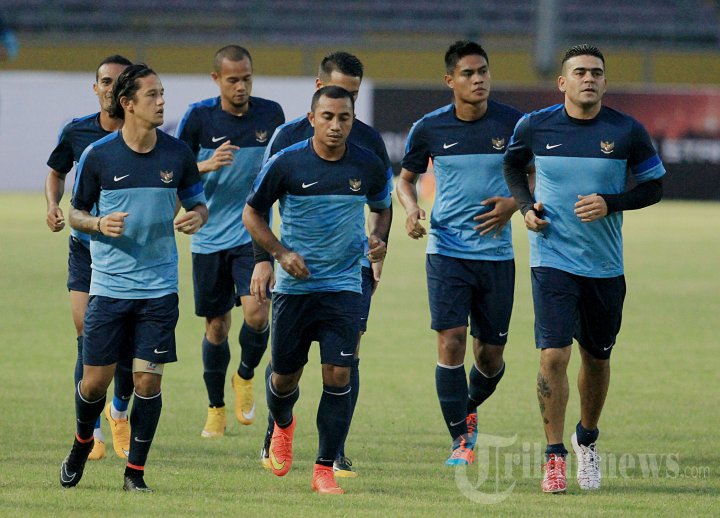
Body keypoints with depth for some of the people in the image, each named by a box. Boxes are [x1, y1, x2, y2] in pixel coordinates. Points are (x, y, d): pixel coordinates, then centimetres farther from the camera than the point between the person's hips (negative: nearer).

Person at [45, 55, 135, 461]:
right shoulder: (77, 132, 0)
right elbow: (57, 173, 17)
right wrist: (53, 207, -2)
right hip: (87, 248, 0)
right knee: (89, 338, -11)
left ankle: (120, 411, 30)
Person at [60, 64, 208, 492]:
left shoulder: (177, 153, 1)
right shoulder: (98, 155, -4)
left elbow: (198, 203, 12)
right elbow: (76, 213, 7)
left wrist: (197, 218, -11)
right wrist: (99, 224, -15)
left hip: (159, 288, 1)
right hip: (109, 286, -1)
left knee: (148, 379, -3)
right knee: (95, 380, 1)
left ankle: (136, 472, 9)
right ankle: (82, 443, 32)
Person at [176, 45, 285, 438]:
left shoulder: (270, 114, 0)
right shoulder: (198, 117, -6)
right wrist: (208, 165, -19)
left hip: (253, 234, 0)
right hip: (210, 238, 0)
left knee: (256, 312, -19)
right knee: (216, 325, 6)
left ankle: (246, 376, 11)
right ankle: (216, 409, 22)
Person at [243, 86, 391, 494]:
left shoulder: (369, 166, -3)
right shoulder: (286, 163, -9)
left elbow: (382, 207, 17)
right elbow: (252, 214, 2)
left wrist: (379, 238, -4)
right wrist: (281, 252, -11)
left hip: (344, 287, 0)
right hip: (293, 287, 0)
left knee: (339, 375, -11)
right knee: (286, 375, 8)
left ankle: (326, 469, -2)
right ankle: (283, 426, 45)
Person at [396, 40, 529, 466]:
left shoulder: (513, 123, -3)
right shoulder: (429, 128, -1)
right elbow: (406, 178, 13)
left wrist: (514, 203, -11)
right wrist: (411, 208, -7)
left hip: (497, 253, 1)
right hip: (446, 252, -1)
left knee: (491, 355, 6)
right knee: (451, 342, -13)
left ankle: (469, 410, 38)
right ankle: (461, 440, -4)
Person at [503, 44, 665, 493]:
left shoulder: (627, 132, -5)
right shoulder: (535, 126, -3)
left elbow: (654, 186, 4)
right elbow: (512, 164, 18)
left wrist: (611, 203, -13)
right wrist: (526, 206, 0)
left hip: (605, 266, 1)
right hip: (553, 261, -1)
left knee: (597, 357, 13)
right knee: (553, 356, -14)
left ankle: (587, 440, 38)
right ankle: (555, 456, -4)